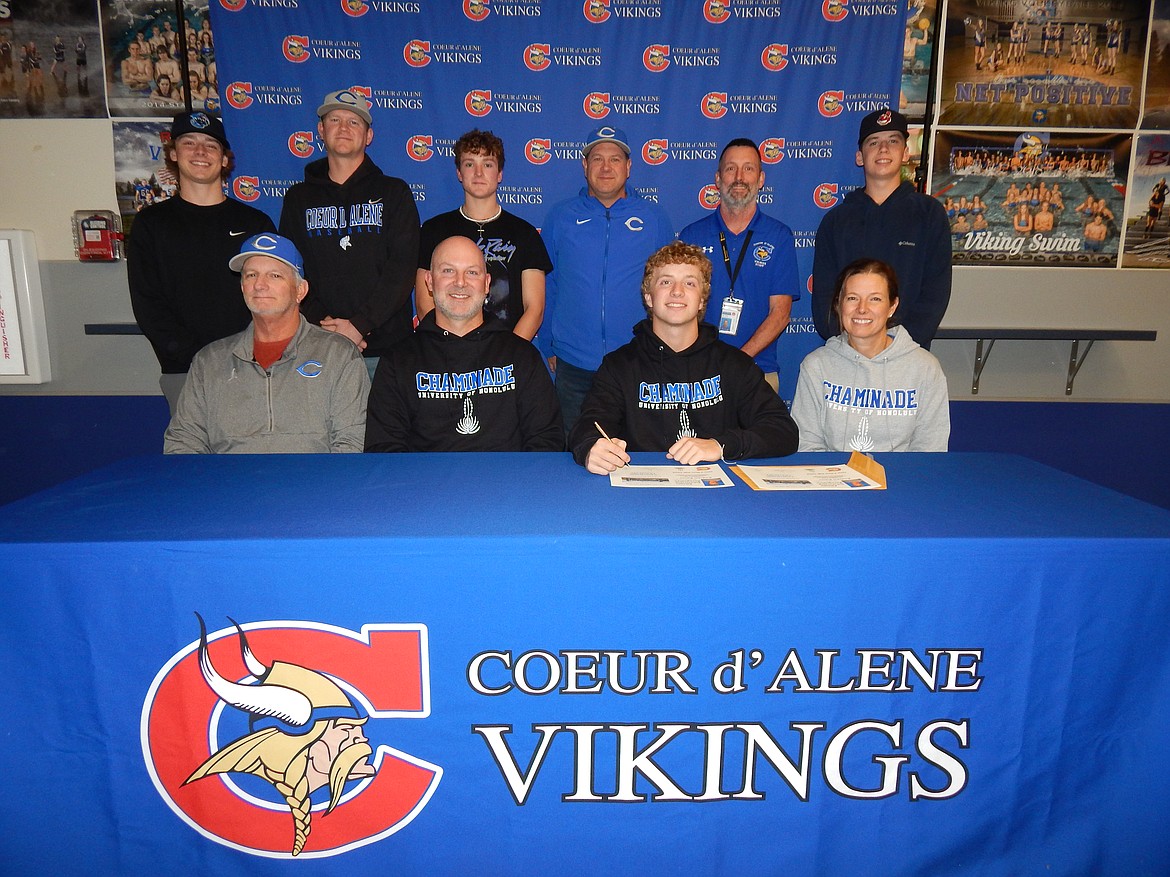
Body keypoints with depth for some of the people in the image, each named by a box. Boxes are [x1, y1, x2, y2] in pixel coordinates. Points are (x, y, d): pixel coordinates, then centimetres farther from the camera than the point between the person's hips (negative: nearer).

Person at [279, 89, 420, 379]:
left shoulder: (394, 193, 7)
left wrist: (359, 324, -14)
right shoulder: (299, 198, 15)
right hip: (318, 348, 2)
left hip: (386, 347, -1)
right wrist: (320, 322, -10)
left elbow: (402, 268, -4)